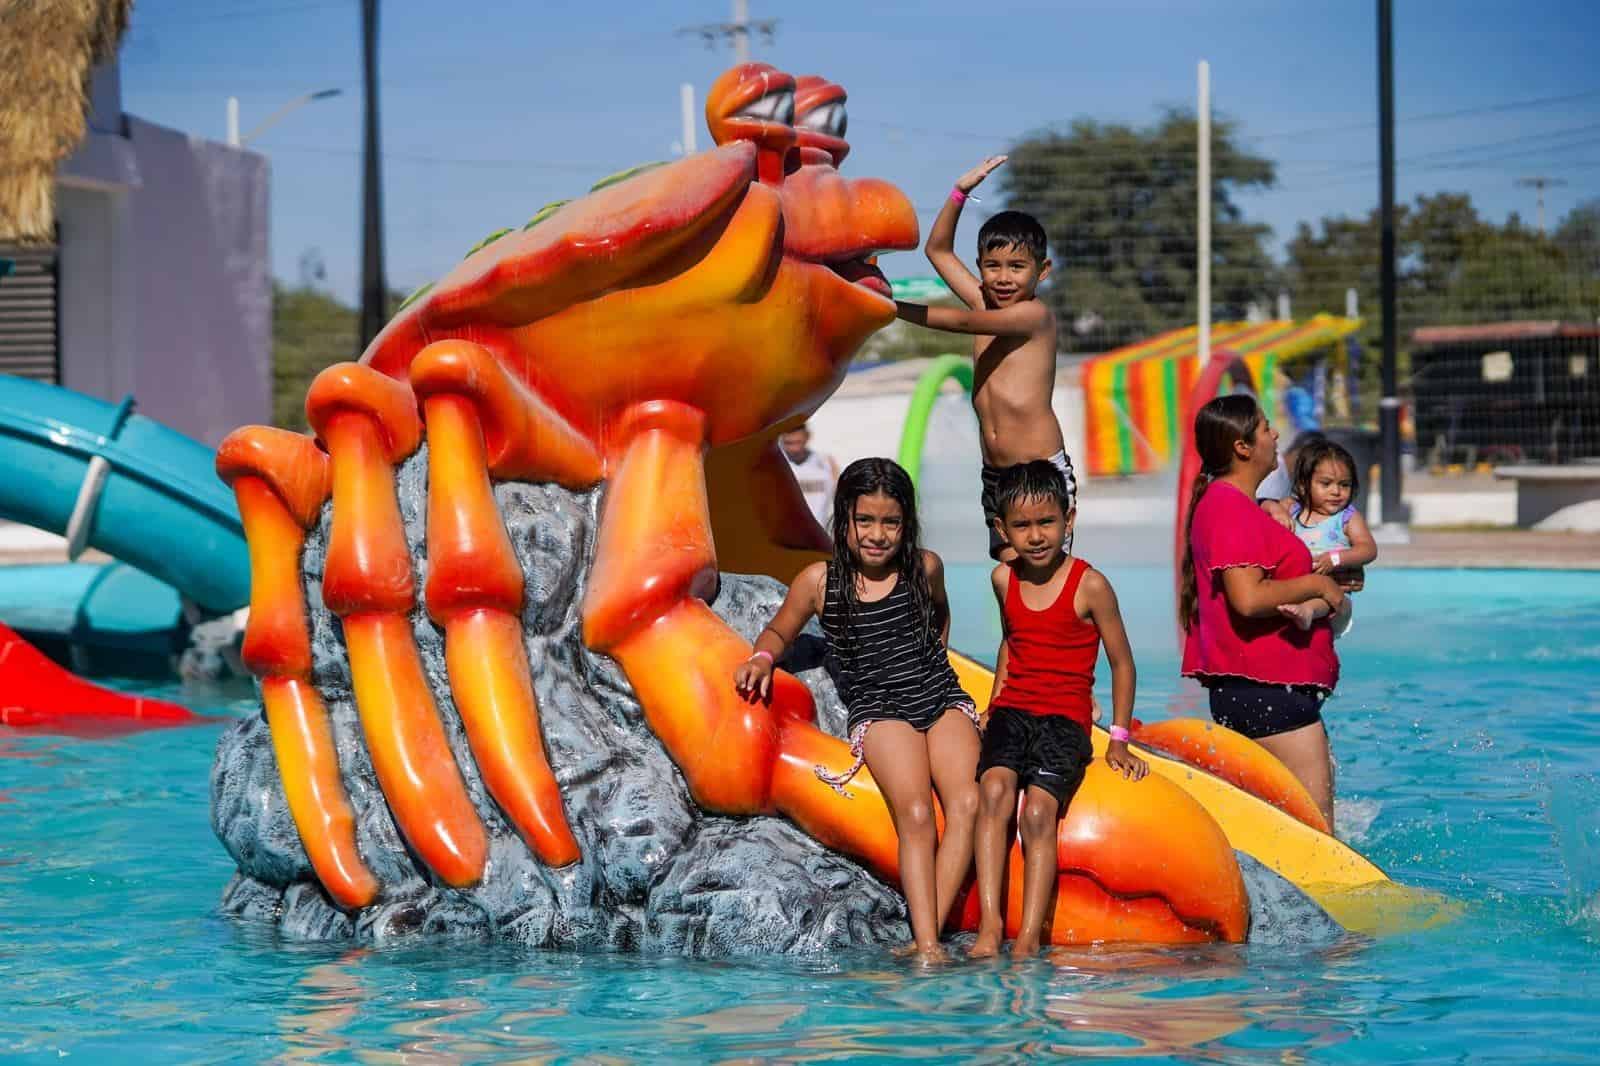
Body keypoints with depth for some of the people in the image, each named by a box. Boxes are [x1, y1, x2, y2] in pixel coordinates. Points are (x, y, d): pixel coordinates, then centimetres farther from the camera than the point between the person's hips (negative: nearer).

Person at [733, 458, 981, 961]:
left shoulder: (925, 567, 4)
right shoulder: (819, 581, -2)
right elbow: (780, 630, 15)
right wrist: (762, 658, -6)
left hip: (943, 699, 2)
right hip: (878, 710, -2)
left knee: (967, 803, -24)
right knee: (915, 813, -26)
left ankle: (927, 936, -27)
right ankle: (928, 946, -32)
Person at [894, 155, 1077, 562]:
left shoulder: (1034, 313, -10)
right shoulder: (983, 301, 11)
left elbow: (964, 322, -19)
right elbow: (938, 250, 19)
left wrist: (893, 307, -15)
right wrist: (960, 192, 7)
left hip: (1044, 473, -7)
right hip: (995, 477, 7)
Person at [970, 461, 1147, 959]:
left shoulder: (1089, 585, -5)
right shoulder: (1004, 579, 9)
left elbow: (1121, 663, 3)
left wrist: (1118, 740, 3)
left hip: (1066, 719, -3)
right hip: (1012, 710, 3)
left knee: (1039, 810, -26)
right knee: (994, 791, -27)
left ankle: (1029, 938, -30)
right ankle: (989, 923, -33)